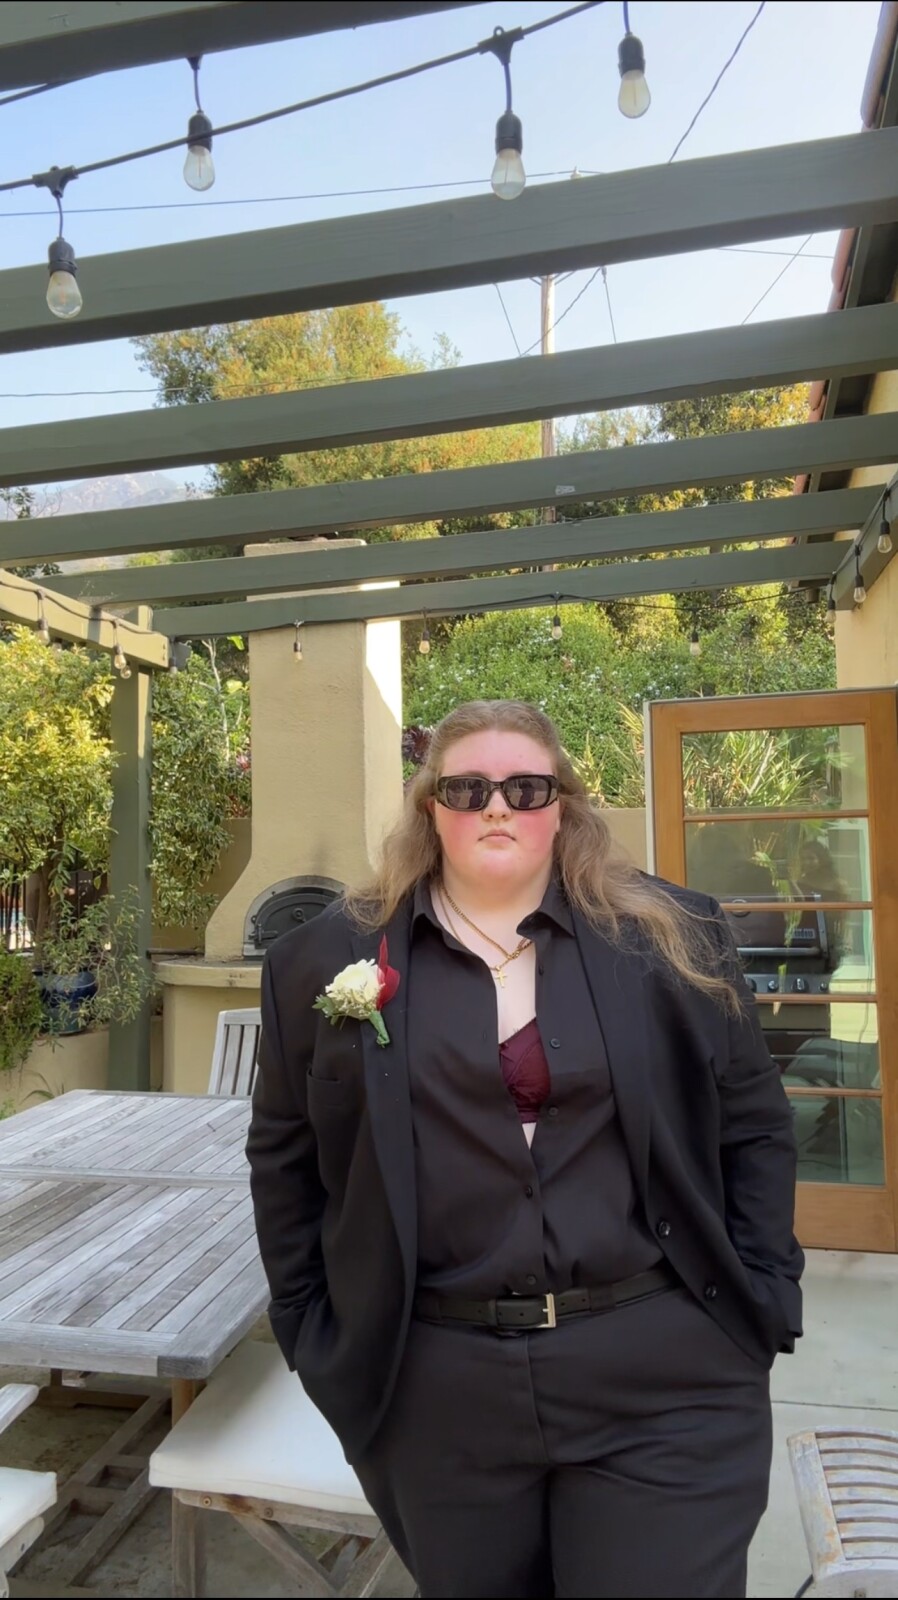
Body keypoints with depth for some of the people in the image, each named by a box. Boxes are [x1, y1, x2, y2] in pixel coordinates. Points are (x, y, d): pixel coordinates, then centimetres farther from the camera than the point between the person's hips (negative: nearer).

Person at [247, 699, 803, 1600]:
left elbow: (754, 1126, 5)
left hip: (665, 1372, 0)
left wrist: (761, 1301, 0)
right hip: (438, 1384, 1)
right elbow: (284, 1155, 6)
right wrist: (311, 1327, 4)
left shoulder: (671, 939, -1)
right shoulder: (332, 958, -1)